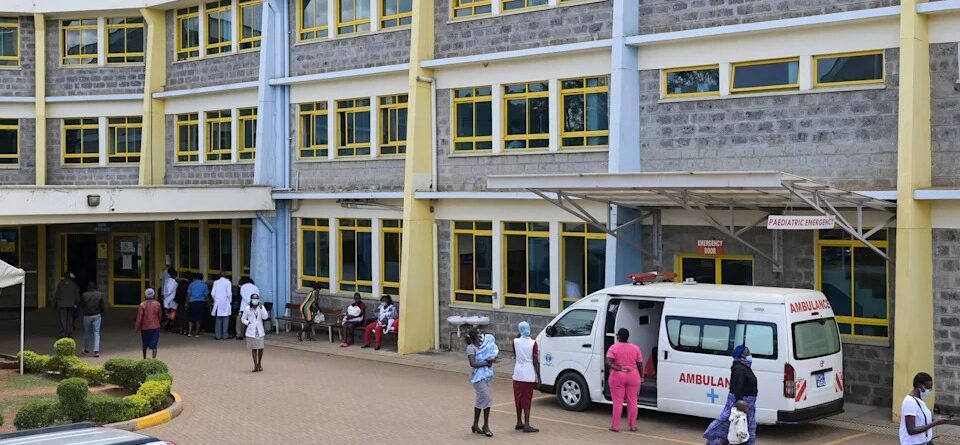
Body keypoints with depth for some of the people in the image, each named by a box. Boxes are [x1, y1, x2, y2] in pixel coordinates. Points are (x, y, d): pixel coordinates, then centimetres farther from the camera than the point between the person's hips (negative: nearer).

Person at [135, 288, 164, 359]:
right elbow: (160, 316, 5)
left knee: (145, 345, 17)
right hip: (155, 327, 0)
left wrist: (137, 327, -1)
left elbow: (139, 318, -9)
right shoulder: (157, 304, -3)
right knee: (154, 345, -2)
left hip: (145, 327, 0)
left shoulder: (142, 305, -8)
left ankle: (144, 359, 31)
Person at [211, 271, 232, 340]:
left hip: (218, 303, 3)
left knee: (218, 319, 8)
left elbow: (212, 293, 2)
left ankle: (218, 335, 6)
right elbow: (229, 293, -9)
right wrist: (229, 301, 4)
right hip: (225, 303, -3)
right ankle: (225, 335, -1)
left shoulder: (216, 282, 4)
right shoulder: (228, 282, -5)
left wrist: (216, 300, 15)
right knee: (225, 319, 2)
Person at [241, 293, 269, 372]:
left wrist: (261, 309, -18)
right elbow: (243, 319, 6)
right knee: (254, 348, 1)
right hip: (251, 331, -1)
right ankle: (255, 365, 10)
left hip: (260, 331, 1)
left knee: (261, 348, 2)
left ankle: (259, 364, 22)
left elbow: (265, 317, -9)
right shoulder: (247, 308, 0)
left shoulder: (261, 307, 3)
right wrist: (248, 323, -10)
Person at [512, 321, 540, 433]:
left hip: (518, 374, 3)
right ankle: (526, 425, -4)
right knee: (527, 400, 0)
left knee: (518, 398, 14)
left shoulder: (516, 342, -1)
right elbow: (535, 362, -10)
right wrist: (538, 377, -3)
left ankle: (519, 423, 24)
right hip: (529, 376, -3)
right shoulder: (533, 343, -9)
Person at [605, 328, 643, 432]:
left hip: (617, 377, -2)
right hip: (633, 377, 2)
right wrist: (641, 378, 11)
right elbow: (640, 364, 3)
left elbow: (608, 363, -19)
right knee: (632, 401, 10)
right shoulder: (635, 348, 1)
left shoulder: (613, 348, -6)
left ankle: (615, 426, 6)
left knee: (617, 402, 3)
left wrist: (619, 368, -15)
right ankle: (633, 425, 15)